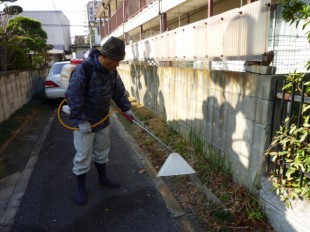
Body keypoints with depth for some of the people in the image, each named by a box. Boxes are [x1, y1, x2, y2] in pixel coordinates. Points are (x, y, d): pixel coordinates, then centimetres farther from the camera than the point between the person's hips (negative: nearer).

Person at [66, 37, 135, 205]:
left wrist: (126, 108, 9)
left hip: (103, 120, 7)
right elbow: (73, 97, -26)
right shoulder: (82, 69, -26)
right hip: (84, 122, -7)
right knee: (83, 156, 4)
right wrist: (81, 121, -24)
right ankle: (81, 188, 22)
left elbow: (119, 91, 10)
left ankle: (103, 178, 40)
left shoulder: (112, 71, -2)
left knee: (102, 152, 20)